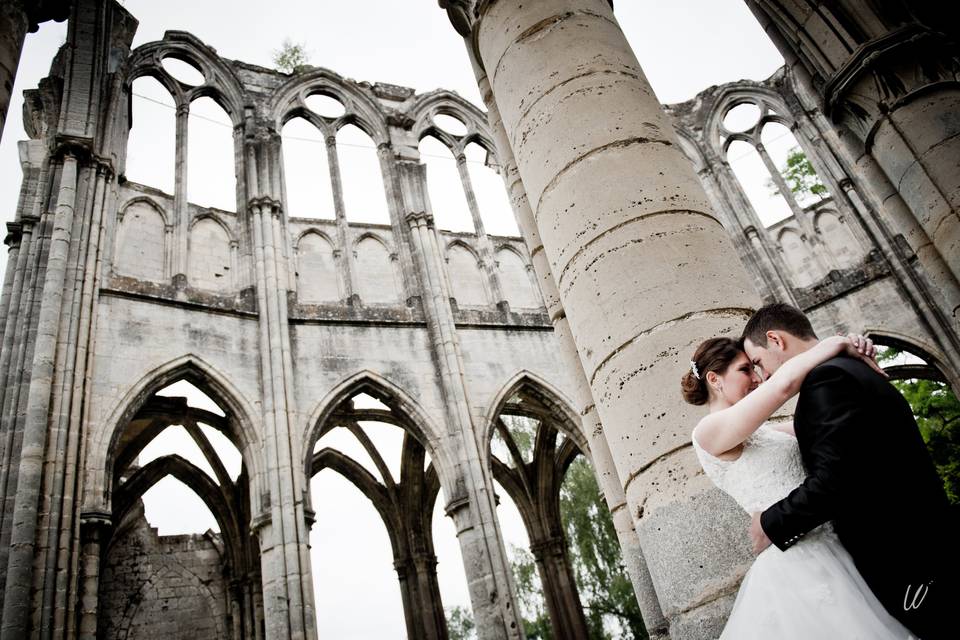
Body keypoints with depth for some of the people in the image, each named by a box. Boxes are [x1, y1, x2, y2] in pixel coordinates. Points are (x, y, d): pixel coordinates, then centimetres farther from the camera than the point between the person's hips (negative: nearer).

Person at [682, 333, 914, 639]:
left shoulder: (762, 431, 17)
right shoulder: (708, 431, -12)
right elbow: (784, 383, -22)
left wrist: (851, 360, 2)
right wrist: (838, 343, -6)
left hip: (825, 549, 9)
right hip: (795, 564, -8)